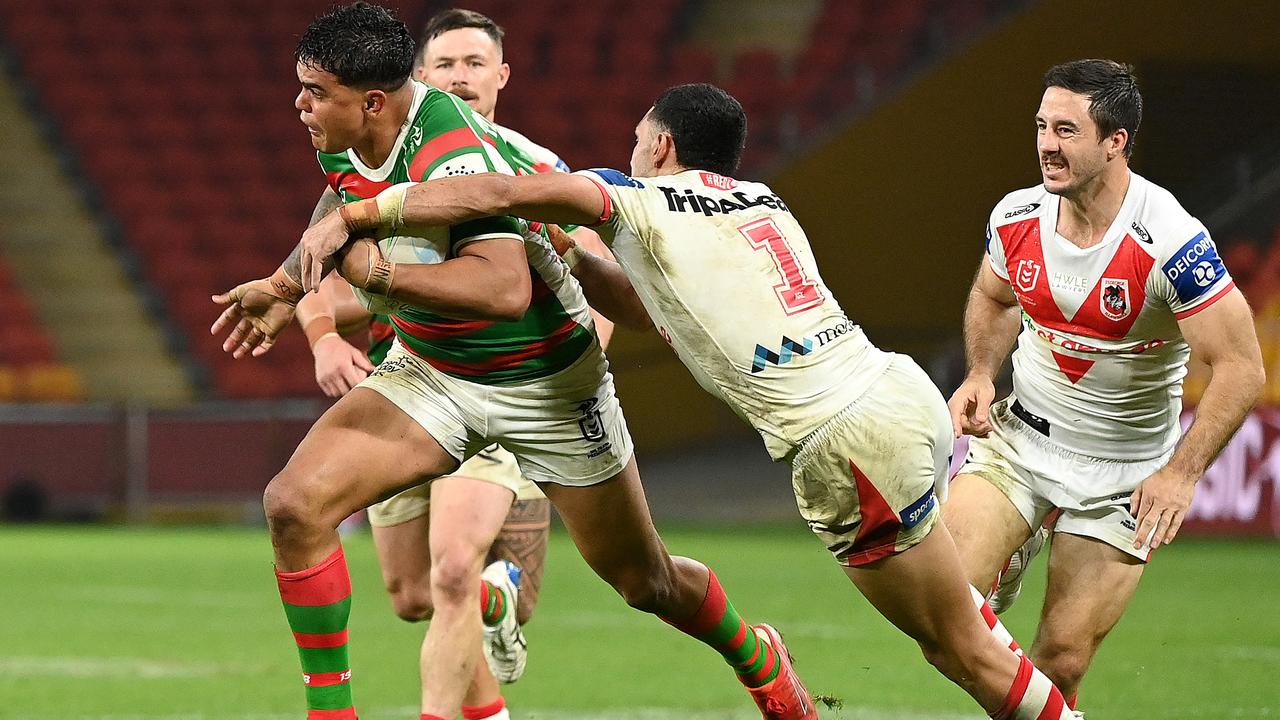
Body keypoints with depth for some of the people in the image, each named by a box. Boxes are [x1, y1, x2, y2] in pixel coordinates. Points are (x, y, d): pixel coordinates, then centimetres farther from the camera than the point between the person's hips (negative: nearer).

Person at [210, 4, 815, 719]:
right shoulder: (342, 142, -9)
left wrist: (373, 272, -49)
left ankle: (756, 657, 43)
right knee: (295, 504, -18)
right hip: (428, 372, 6)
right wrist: (283, 289, 23)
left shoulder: (451, 154, -34)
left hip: (546, 384, -6)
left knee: (648, 583, 10)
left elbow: (505, 289, -48)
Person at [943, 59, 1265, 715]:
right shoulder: (1016, 217, -7)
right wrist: (979, 377, -1)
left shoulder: (1169, 241, -24)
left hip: (1124, 475, -4)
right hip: (1017, 439, 4)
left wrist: (1180, 473, -27)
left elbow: (1240, 367, -20)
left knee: (1061, 661, -6)